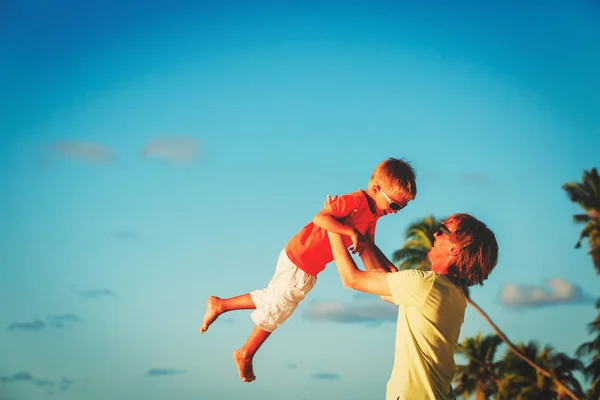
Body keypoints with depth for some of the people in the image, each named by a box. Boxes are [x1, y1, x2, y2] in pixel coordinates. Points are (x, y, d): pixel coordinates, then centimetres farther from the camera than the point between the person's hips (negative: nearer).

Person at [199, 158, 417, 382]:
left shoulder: (371, 219, 4)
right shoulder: (355, 201, -25)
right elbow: (320, 218, -34)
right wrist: (351, 232, -36)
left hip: (309, 270, 9)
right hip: (298, 261, -9)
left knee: (271, 301, 22)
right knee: (275, 310, 8)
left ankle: (219, 305, 36)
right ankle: (245, 355, 27)